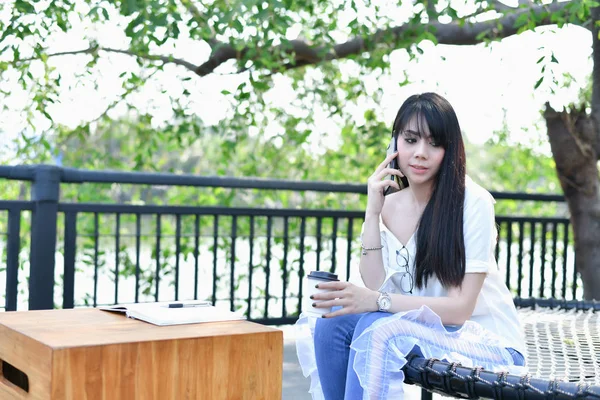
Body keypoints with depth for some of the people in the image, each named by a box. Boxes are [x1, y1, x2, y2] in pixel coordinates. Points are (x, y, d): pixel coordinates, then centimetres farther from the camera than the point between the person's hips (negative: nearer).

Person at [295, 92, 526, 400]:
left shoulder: (473, 202, -13)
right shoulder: (389, 206, 3)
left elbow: (461, 308, -17)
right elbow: (375, 289, -7)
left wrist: (377, 301, -30)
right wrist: (372, 212, -13)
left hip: (487, 342, -5)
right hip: (425, 330, 5)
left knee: (377, 328, -30)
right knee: (333, 322, -20)